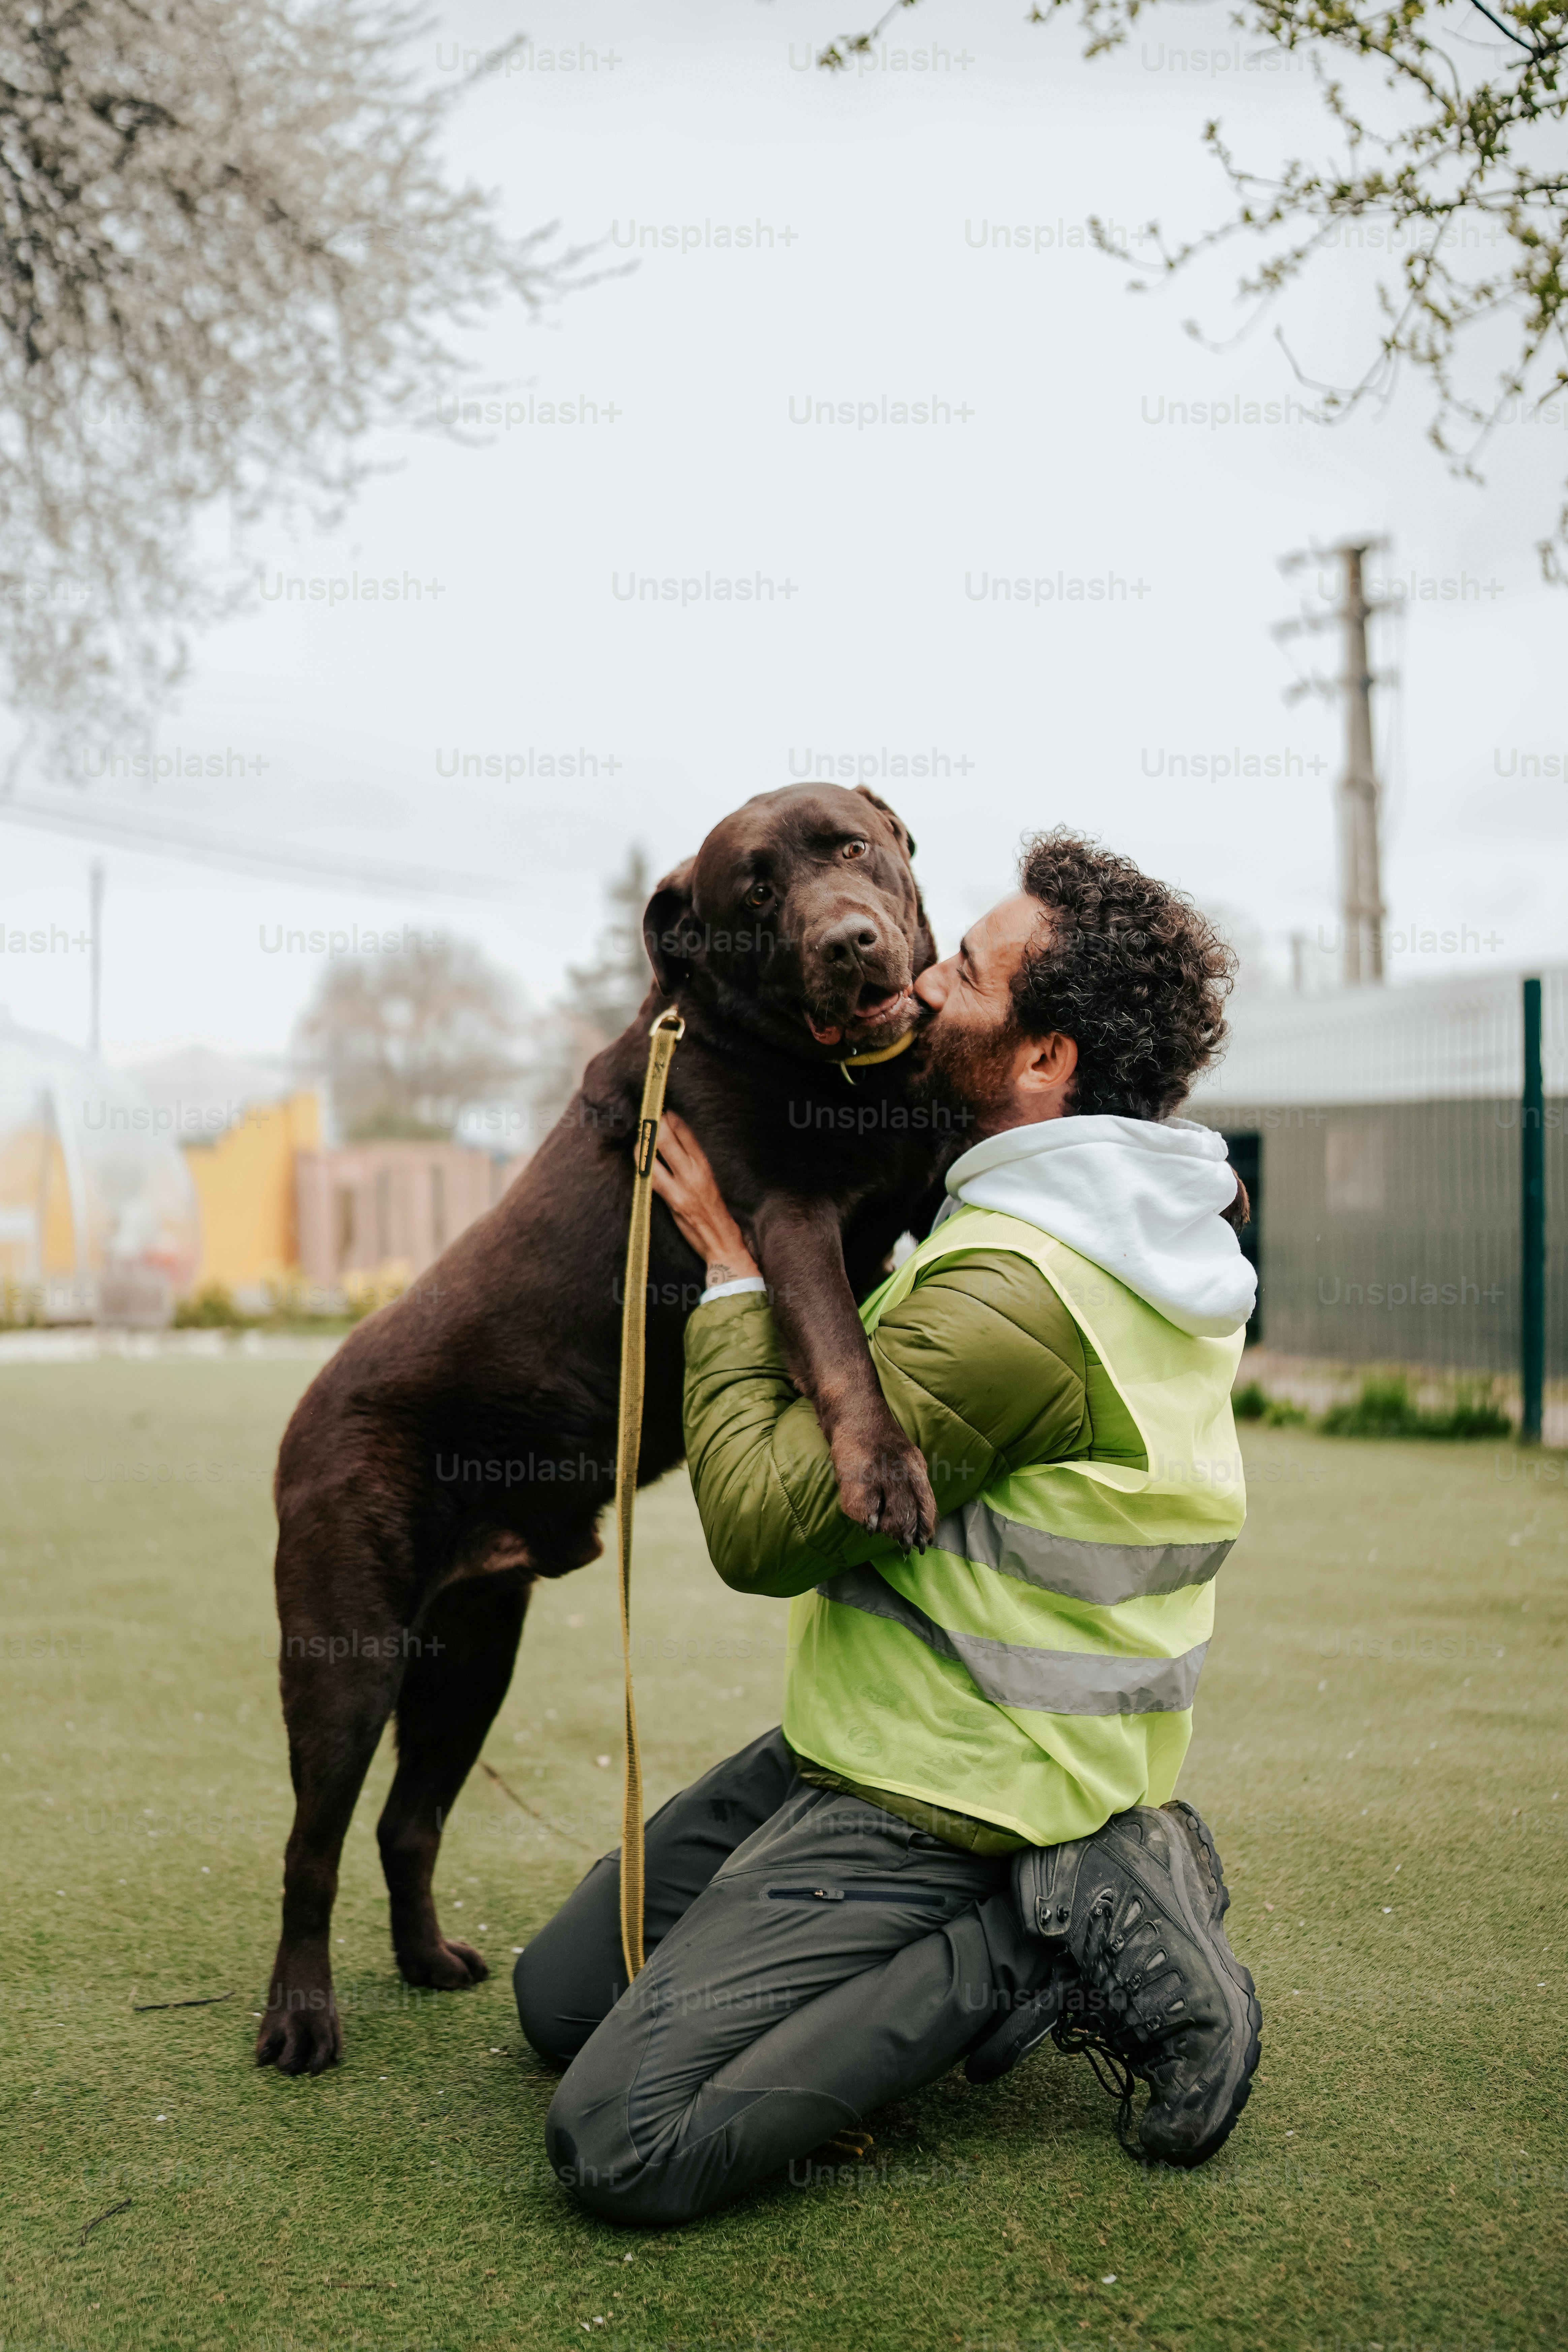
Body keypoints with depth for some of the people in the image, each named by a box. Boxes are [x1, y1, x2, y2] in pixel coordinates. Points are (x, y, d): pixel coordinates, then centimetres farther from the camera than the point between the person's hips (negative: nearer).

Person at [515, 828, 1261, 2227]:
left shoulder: (1014, 1293, -28)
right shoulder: (1175, 1216, 3)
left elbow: (760, 1525, -21)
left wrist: (734, 1274, -11)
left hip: (936, 1798, -10)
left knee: (620, 2145, -17)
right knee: (560, 1999, 15)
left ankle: (1026, 1946, -7)